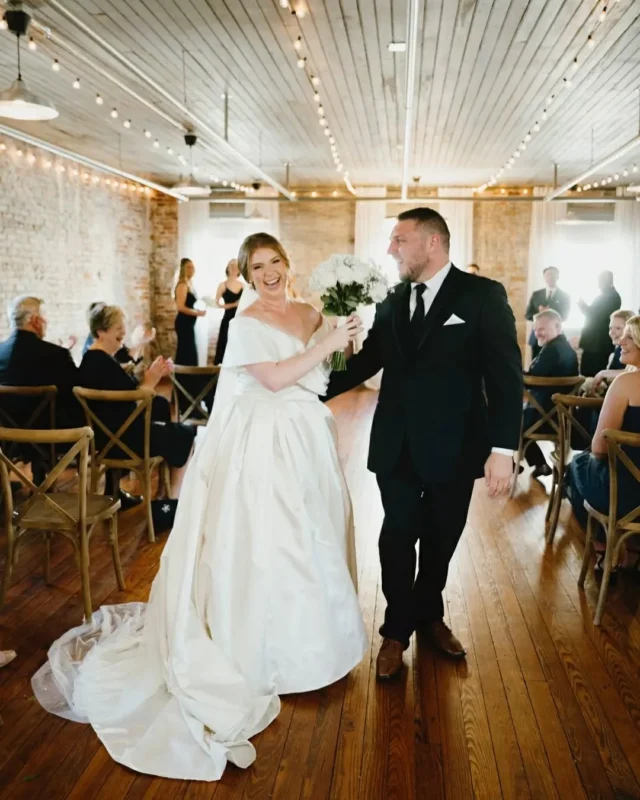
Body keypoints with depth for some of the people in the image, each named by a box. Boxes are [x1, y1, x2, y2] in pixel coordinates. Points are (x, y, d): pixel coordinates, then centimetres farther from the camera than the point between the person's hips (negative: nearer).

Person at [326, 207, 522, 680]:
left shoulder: (483, 295, -8)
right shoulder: (392, 302, 6)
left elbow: (506, 375, -11)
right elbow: (365, 363, 11)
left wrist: (502, 448, -17)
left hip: (453, 445, -3)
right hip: (397, 445, 3)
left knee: (440, 540, 15)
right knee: (397, 539, 8)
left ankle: (429, 615, 39)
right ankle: (397, 630, 27)